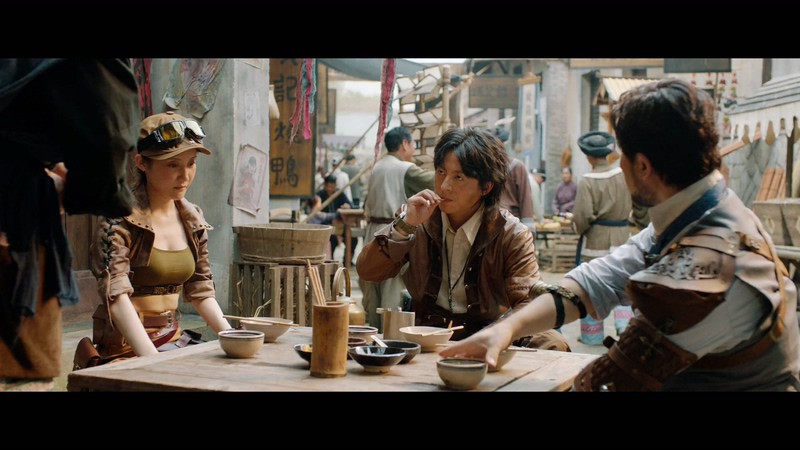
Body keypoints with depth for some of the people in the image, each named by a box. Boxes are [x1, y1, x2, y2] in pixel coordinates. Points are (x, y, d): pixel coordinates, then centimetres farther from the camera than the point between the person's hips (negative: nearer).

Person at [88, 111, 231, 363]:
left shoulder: (193, 218, 9)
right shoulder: (120, 220, -11)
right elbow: (116, 296, -20)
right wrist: (153, 359, -30)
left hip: (172, 341, 6)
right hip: (125, 348, -6)